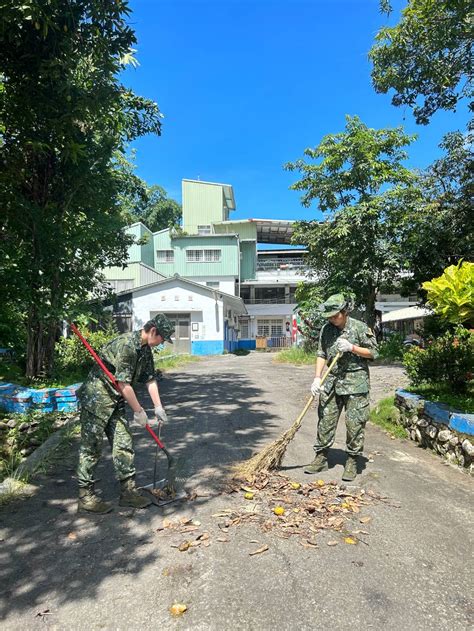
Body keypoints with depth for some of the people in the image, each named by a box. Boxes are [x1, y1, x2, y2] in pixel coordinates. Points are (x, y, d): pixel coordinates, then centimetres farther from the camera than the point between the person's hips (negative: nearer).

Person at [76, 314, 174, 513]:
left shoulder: (145, 349, 6)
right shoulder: (126, 344, -24)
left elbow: (150, 379, 11)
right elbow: (123, 383, -23)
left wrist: (158, 407, 5)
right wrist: (139, 411, -15)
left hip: (116, 401, 9)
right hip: (97, 398, -9)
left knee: (124, 445, 8)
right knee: (91, 447, 0)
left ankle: (128, 491, 16)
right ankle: (85, 496, 12)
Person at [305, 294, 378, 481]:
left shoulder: (360, 327, -7)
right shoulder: (326, 329, 5)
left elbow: (373, 352, -2)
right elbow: (321, 354, 6)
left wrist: (352, 348, -17)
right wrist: (317, 378, -5)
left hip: (355, 383, -4)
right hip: (331, 383, 4)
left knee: (355, 424, 1)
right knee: (325, 420, 8)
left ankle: (352, 462, 16)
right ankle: (321, 458, 21)